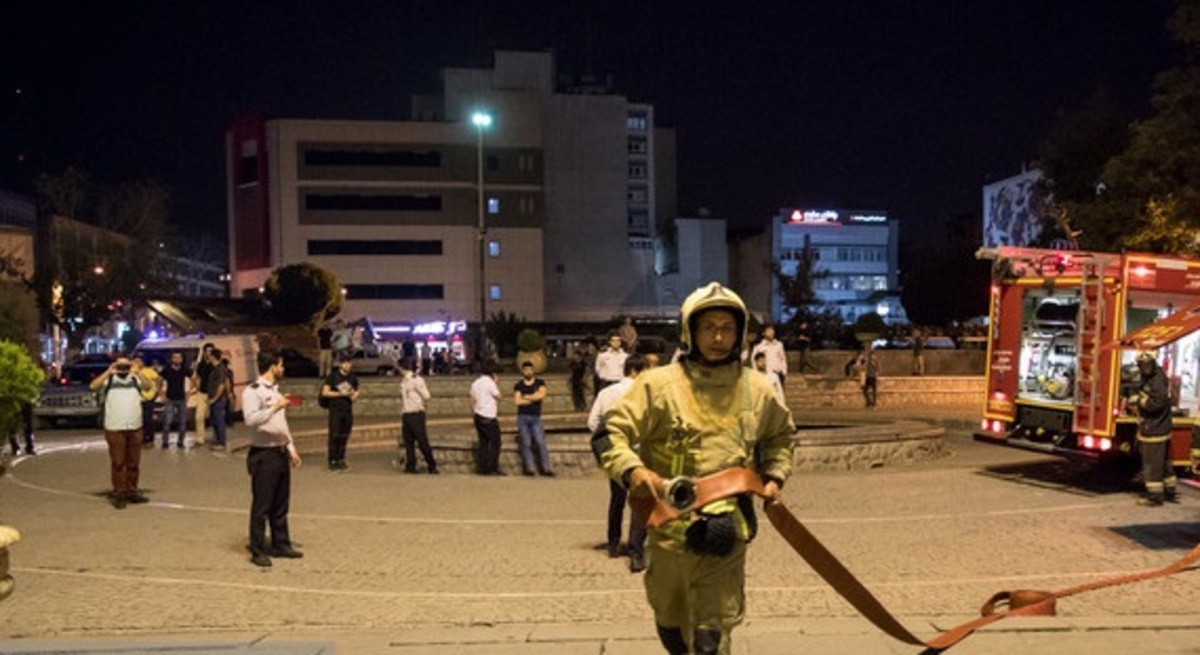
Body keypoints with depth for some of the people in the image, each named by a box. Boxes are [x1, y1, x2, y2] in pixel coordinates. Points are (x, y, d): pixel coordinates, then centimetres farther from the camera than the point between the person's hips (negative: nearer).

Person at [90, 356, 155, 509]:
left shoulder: (135, 378, 9)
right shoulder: (109, 379, 5)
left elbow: (148, 387, -8)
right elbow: (93, 386, -11)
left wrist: (138, 373, -21)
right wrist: (108, 372, -18)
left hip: (135, 428, 2)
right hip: (114, 429, -2)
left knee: (134, 463, 10)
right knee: (117, 463, -1)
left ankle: (132, 492, 19)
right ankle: (119, 494, 5)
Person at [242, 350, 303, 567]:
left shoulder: (275, 390, 16)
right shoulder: (252, 391, -12)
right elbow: (250, 419, -26)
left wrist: (291, 448, 19)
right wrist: (275, 407, -27)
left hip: (281, 452, 8)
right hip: (263, 454, -8)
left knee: (281, 503, 14)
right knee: (261, 504, -2)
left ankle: (281, 544, 23)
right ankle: (257, 551, 6)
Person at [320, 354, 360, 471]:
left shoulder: (353, 377, 11)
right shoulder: (333, 376, -2)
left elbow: (356, 391, 23)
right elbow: (325, 392, -4)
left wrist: (355, 395, 1)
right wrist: (340, 393, -12)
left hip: (348, 410, 4)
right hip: (335, 409, -4)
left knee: (344, 437, 5)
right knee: (334, 436, -6)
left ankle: (341, 460, 12)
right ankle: (332, 461, -1)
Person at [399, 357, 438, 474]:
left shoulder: (417, 380, -12)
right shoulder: (403, 381, 12)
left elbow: (426, 396, -12)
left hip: (416, 415, -8)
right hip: (405, 415, 8)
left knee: (422, 441, -5)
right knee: (408, 442, 9)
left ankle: (432, 466, 4)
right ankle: (410, 466, 16)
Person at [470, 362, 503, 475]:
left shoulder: (475, 383, 10)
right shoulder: (489, 382, -13)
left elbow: (473, 402, 14)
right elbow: (498, 397, -5)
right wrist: (495, 382, 2)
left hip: (478, 416, 8)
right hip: (489, 417, -8)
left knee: (483, 442, 10)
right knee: (495, 443, -2)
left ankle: (483, 468, 9)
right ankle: (493, 468, -5)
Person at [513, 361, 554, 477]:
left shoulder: (540, 383, 9)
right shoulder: (518, 386, 9)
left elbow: (541, 395, -10)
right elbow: (517, 401, -5)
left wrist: (526, 397, -2)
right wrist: (534, 398, -3)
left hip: (536, 417, 0)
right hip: (523, 417, 0)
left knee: (541, 442, -10)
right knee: (526, 443, -6)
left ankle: (545, 468, -11)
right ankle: (529, 468, -7)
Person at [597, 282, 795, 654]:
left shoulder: (757, 390, 5)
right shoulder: (658, 385, -7)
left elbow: (780, 435, 25)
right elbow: (612, 435, -8)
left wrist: (775, 475, 9)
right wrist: (633, 470, -26)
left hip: (726, 538, 0)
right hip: (669, 530, 0)